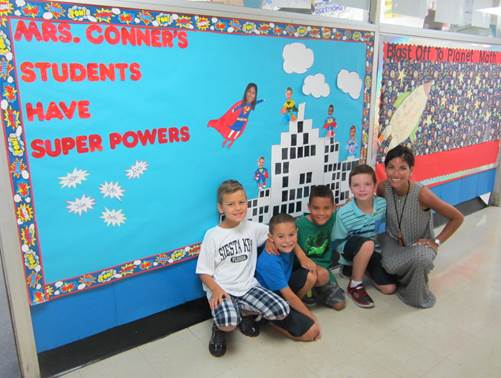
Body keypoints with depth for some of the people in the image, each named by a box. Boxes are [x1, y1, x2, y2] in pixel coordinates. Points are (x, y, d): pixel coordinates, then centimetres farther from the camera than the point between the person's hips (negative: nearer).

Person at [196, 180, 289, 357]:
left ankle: (244, 313, 12)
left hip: (248, 286, 4)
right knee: (228, 323, -34)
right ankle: (219, 325, 6)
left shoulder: (252, 228, 1)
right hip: (221, 290, -4)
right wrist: (216, 290, -23)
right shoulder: (212, 235, -10)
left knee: (282, 310, -16)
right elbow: (204, 272, -6)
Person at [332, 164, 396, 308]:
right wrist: (357, 248, -21)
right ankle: (355, 286, -15)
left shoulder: (383, 204, -17)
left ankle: (366, 269, 24)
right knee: (367, 244, -37)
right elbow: (337, 243, -14)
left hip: (375, 251, 4)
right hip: (353, 251, -4)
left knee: (390, 288, -6)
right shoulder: (343, 214, -25)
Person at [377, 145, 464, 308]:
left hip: (420, 244, -2)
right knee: (389, 266, -30)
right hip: (394, 241, 2)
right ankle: (402, 274, 11)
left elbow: (457, 218, -17)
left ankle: (417, 295, -3)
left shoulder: (422, 193, -28)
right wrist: (394, 234, -1)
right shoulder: (383, 187, -18)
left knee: (420, 258, -37)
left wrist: (436, 242, -17)